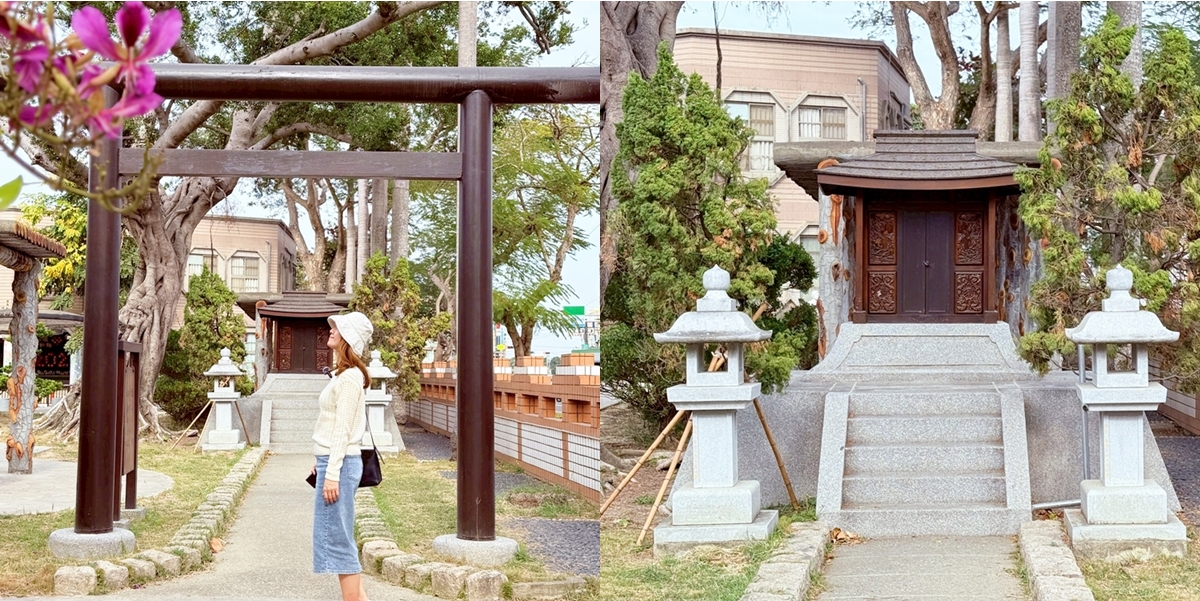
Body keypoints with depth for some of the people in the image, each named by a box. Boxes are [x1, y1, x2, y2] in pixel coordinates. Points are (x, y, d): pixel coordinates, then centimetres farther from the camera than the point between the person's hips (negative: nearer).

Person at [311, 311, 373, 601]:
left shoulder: (349, 377, -14)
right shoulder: (343, 374, 14)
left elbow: (342, 430, -18)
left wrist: (332, 474, -19)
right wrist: (322, 463, 21)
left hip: (340, 463, -10)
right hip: (332, 460, 10)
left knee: (337, 540, -6)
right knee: (338, 539, 14)